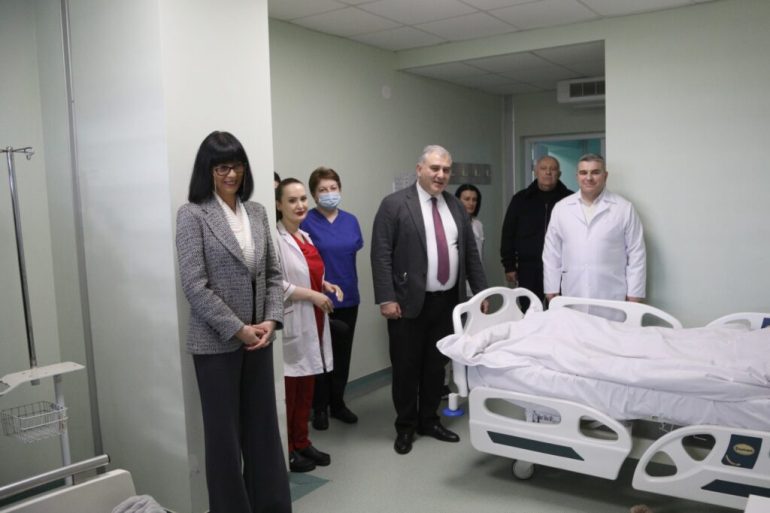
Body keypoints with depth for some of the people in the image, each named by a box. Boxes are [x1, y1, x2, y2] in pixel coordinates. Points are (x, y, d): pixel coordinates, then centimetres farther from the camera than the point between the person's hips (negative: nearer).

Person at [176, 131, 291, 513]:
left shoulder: (257, 212, 8)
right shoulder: (192, 214, -8)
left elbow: (272, 273, 9)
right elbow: (195, 286, -14)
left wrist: (271, 320, -5)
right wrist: (238, 329, -15)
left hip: (258, 339, 5)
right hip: (217, 342, -5)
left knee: (264, 427, 13)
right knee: (224, 433, 9)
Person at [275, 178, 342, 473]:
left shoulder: (305, 237, 14)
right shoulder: (275, 239, -14)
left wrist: (326, 285, 8)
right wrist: (313, 295, -17)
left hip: (311, 324, 9)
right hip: (290, 325, -8)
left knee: (306, 390, 15)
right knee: (288, 391, 0)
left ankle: (302, 443, 27)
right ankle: (285, 451, 13)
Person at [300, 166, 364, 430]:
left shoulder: (351, 220, 4)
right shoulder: (306, 222, -10)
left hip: (348, 297, 5)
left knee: (343, 353, 14)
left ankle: (338, 403, 29)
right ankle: (319, 408, 23)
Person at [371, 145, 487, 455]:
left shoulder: (456, 206, 10)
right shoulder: (394, 205, -7)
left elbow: (471, 253, 14)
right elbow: (381, 255, -11)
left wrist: (482, 291, 10)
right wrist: (386, 298, -16)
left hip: (447, 301, 5)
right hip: (410, 302, -5)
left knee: (436, 365, 14)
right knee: (406, 367, 6)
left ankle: (429, 421, 30)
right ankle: (405, 426, 23)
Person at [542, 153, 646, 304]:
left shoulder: (624, 208, 2)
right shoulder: (561, 208, 7)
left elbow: (636, 254, 1)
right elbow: (552, 252, 8)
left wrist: (634, 294, -2)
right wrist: (552, 289, 5)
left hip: (612, 298, -1)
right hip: (572, 297, 2)